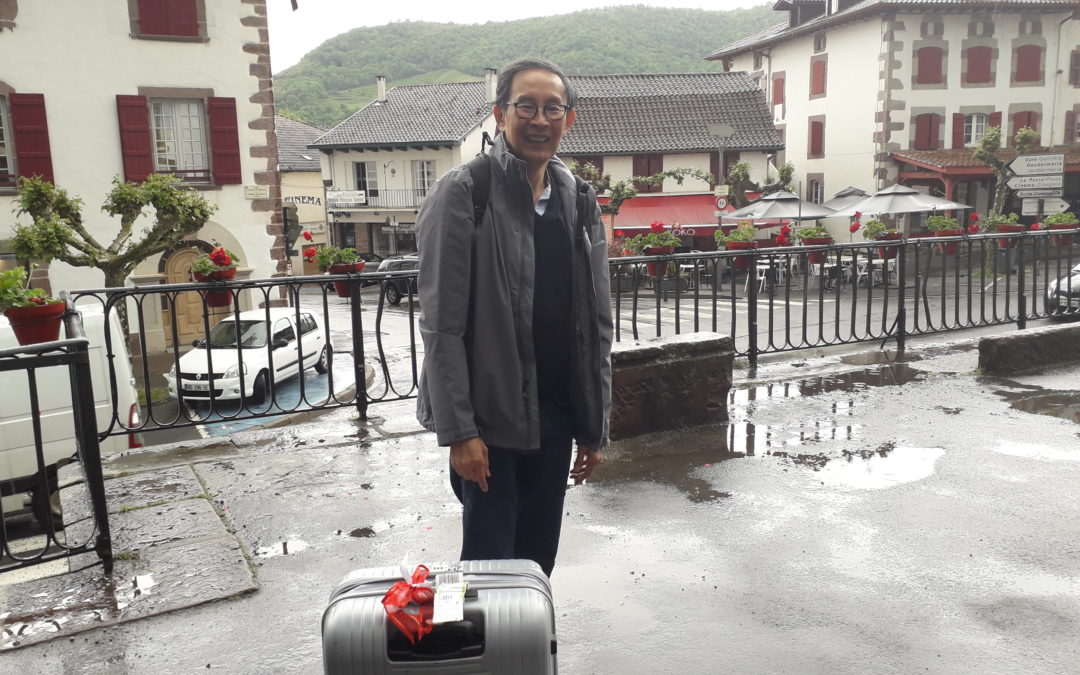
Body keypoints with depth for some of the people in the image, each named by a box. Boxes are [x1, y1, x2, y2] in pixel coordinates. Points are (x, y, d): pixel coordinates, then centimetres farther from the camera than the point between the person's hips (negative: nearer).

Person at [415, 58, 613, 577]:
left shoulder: (579, 202, 8)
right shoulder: (463, 194, -9)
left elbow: (596, 325, 9)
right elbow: (441, 325, -13)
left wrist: (594, 426, 8)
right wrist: (458, 431, -16)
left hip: (556, 417, 5)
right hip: (489, 419, -5)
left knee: (538, 562, 15)